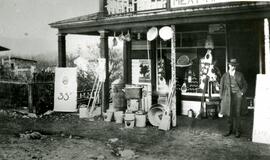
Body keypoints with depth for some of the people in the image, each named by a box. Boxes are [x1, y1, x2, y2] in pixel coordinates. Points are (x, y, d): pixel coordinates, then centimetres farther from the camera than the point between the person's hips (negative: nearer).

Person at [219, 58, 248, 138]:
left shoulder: (240, 75, 6)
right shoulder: (225, 75, 7)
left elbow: (245, 85, 10)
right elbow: (222, 87, 9)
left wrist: (242, 92, -5)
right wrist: (222, 97, 3)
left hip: (238, 96, -1)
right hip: (229, 96, 1)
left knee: (237, 114, 0)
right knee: (229, 113, 6)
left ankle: (237, 131, 11)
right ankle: (229, 130, 17)